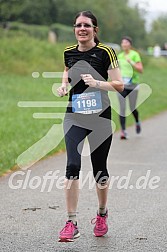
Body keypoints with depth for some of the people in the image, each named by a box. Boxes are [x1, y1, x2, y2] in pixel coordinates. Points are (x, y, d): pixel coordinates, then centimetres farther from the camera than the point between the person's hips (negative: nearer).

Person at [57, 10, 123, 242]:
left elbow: (119, 85, -7)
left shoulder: (105, 52, -6)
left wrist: (96, 83, -22)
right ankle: (71, 223, -11)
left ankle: (102, 214, 33)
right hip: (74, 117, 2)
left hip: (100, 118, -2)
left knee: (99, 169, 7)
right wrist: (64, 86, 4)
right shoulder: (68, 52, 6)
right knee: (72, 166, -14)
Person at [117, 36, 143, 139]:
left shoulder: (135, 55, -5)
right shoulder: (120, 56, 10)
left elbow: (140, 70, -11)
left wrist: (131, 62, -23)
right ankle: (123, 131, -6)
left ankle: (137, 122, 35)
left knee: (132, 108, 4)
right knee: (122, 108, -7)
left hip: (133, 85, -3)